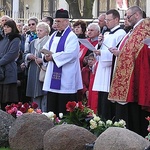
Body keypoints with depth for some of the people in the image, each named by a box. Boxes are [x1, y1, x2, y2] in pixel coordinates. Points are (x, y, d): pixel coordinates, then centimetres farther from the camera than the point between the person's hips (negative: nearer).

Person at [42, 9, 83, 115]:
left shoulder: (71, 37, -9)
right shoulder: (54, 35, 17)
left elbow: (70, 54, -21)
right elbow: (46, 48, 19)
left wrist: (53, 57, -18)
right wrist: (47, 56, -4)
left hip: (65, 78, -8)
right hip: (53, 77, 8)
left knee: (64, 109, -6)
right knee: (52, 106, 10)